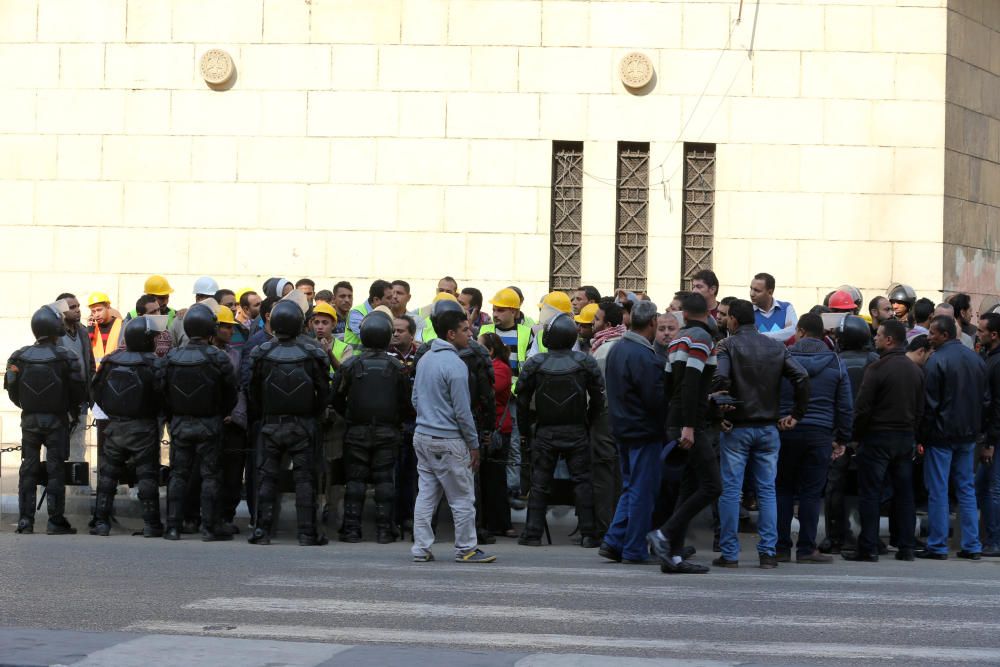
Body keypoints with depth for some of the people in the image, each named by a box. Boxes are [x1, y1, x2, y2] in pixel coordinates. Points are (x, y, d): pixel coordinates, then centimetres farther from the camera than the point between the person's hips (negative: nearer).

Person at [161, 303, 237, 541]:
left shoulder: (170, 358, -3)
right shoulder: (218, 358, -11)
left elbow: (162, 393, 3)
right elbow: (231, 395, -4)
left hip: (179, 423, 3)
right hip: (209, 424, -3)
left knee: (178, 475, 8)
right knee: (209, 476, 3)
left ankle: (173, 527, 5)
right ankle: (209, 528, 1)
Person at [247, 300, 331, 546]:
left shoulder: (261, 354, -7)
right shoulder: (312, 354, -7)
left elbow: (252, 392, 2)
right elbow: (324, 392, 0)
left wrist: (258, 416, 16)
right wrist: (315, 415, 15)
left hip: (271, 424, 1)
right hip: (303, 425, 0)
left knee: (267, 477, 8)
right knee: (304, 477, 3)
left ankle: (262, 530, 5)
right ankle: (306, 532, 1)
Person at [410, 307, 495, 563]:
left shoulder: (424, 360, 10)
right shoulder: (454, 365, -17)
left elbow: (415, 399, 18)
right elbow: (462, 411, -16)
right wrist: (474, 444, -8)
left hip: (422, 436, 8)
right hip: (448, 441, -8)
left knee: (426, 495, 10)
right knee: (463, 498, 3)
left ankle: (421, 548, 10)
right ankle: (466, 549, 9)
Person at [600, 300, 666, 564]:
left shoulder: (617, 349, 9)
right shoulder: (644, 356, -21)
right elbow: (656, 399, -21)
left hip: (622, 429, 9)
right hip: (644, 432, -9)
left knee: (631, 488, 17)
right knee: (643, 491, -1)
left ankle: (613, 541, 12)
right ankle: (634, 550, 3)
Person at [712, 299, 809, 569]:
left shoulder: (728, 346, -6)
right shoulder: (776, 347, 7)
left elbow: (720, 378, -22)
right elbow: (802, 377, -2)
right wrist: (796, 414, 3)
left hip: (736, 428, -4)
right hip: (768, 429, 4)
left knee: (730, 490, 1)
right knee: (767, 491, 8)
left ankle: (729, 553, 1)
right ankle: (768, 552, 4)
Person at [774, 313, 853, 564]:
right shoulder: (835, 362, 5)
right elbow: (846, 406, 7)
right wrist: (842, 439, 14)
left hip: (785, 431, -1)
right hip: (820, 433, 1)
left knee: (782, 490, 8)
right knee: (811, 492, 3)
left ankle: (781, 547, 6)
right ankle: (806, 549, 2)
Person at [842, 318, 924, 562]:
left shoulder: (878, 368, -14)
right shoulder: (915, 370, 8)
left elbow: (862, 408, -14)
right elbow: (920, 409, 12)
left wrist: (856, 436, -3)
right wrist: (911, 432, 16)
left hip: (878, 437, -6)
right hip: (906, 439, 6)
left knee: (870, 494, -2)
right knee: (904, 493, 10)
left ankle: (868, 548, -3)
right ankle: (906, 547, 11)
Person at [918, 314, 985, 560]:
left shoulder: (936, 361, -14)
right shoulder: (977, 359, 8)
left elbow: (929, 403, -14)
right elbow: (984, 398, 12)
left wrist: (923, 436, -8)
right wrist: (975, 428, 17)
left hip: (941, 433, -6)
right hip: (968, 434, 6)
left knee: (938, 491, -1)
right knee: (966, 488, 11)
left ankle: (938, 546, 0)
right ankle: (972, 546, 10)